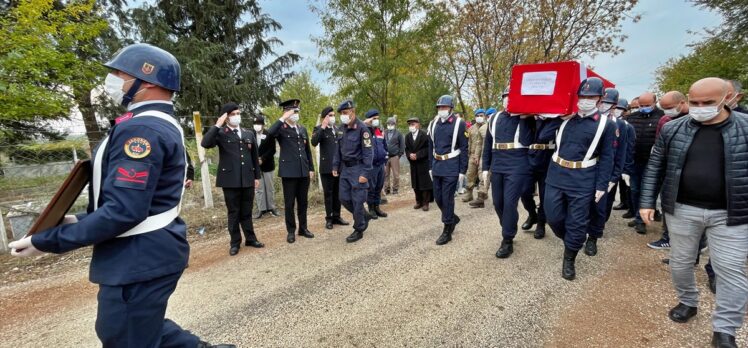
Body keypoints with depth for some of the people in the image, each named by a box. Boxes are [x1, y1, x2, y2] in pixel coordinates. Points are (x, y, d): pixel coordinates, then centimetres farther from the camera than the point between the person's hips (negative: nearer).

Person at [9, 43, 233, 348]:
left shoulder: (141, 129, -22)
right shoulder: (163, 124, 10)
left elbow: (124, 210, -27)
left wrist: (46, 241, -15)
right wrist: (81, 220, 12)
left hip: (140, 260, -10)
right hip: (148, 253, 10)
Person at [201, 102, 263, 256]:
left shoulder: (249, 133, 11)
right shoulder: (221, 133, -2)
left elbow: (254, 157, 14)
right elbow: (205, 144, -21)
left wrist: (257, 176, 12)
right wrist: (217, 125, -18)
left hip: (247, 179, 3)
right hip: (230, 179, -3)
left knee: (246, 212, 13)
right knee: (233, 213, 7)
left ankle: (250, 239, 25)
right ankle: (235, 243, 19)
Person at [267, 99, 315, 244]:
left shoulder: (302, 129, 14)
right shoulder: (281, 128, -3)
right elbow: (270, 133, -27)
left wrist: (311, 168, 13)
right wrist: (283, 118, -21)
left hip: (303, 171, 5)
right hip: (289, 171, -5)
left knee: (303, 202, 12)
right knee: (289, 203, 4)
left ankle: (303, 228, 24)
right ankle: (291, 231, 16)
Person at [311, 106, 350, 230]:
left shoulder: (337, 129, 13)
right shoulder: (319, 129, -3)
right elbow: (314, 142, -22)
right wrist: (322, 127, -25)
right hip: (327, 167, -5)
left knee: (337, 193, 11)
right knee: (328, 193, 4)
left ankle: (336, 216, 21)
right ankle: (329, 218, 13)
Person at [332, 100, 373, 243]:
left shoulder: (362, 128, -13)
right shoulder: (342, 128, 8)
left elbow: (368, 152, -15)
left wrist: (365, 173, -19)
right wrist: (335, 166, 11)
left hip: (358, 168, -7)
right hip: (345, 168, 7)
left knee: (357, 200, -1)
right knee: (344, 199, 9)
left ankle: (359, 230, 14)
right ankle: (363, 217, 31)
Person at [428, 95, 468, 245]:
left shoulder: (459, 124, -7)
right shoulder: (433, 124, 9)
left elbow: (464, 149, -7)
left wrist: (462, 170, -11)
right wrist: (431, 166, 13)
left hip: (451, 168, -6)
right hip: (437, 167, 6)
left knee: (447, 198, -2)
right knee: (438, 198, 11)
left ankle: (447, 231, 11)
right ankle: (453, 218, 37)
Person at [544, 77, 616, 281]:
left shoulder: (605, 124, 1)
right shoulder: (565, 117, 9)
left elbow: (606, 158, 0)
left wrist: (601, 186, -5)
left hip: (583, 180, -2)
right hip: (556, 175, 3)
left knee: (577, 223, 5)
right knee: (553, 217, 7)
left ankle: (569, 260, 23)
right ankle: (570, 240, 37)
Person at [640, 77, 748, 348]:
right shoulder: (672, 130, -2)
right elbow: (655, 168, 3)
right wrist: (647, 202, -1)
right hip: (682, 209, 1)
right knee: (680, 262, 13)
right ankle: (688, 302, 38)